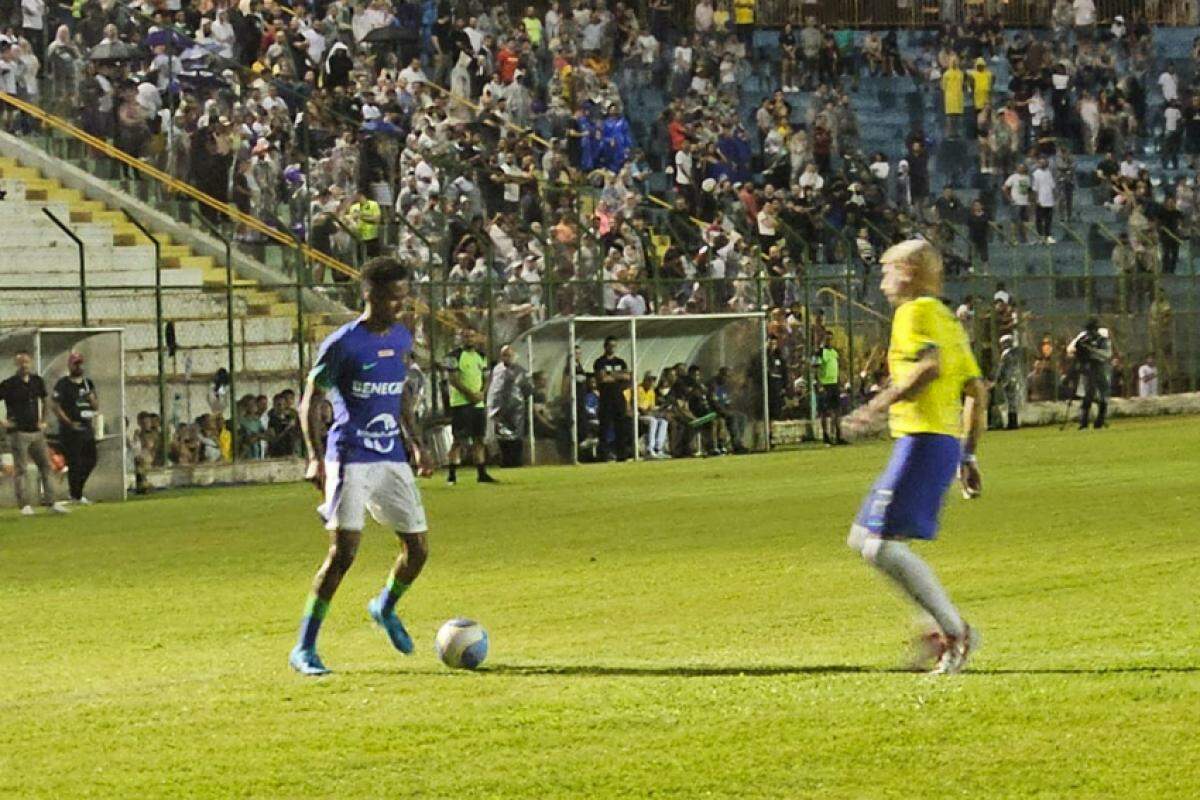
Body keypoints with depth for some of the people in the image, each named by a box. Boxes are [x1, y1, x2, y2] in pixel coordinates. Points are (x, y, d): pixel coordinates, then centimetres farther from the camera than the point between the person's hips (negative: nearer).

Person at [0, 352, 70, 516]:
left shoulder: (37, 381, 10)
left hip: (36, 431, 5)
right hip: (18, 433, -5)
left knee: (46, 466, 2)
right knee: (20, 469, -3)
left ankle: (51, 502, 5)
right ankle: (24, 505, -1)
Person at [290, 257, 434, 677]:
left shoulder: (402, 338, 9)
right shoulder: (343, 344, -10)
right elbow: (310, 401, -6)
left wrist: (414, 443, 17)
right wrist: (315, 457, -16)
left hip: (392, 458, 6)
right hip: (351, 459, -6)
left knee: (418, 548, 4)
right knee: (344, 550, -17)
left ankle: (385, 608, 37)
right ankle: (304, 649, -9)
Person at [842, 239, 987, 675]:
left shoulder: (915, 312, -5)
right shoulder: (948, 321, 23)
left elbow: (930, 366, -23)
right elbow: (976, 390, 22)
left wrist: (879, 406, -20)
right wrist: (968, 456, 23)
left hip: (923, 439, -10)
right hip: (949, 442, 10)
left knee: (882, 546, -11)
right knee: (864, 538, 13)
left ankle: (956, 632, -13)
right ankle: (949, 627, 6)